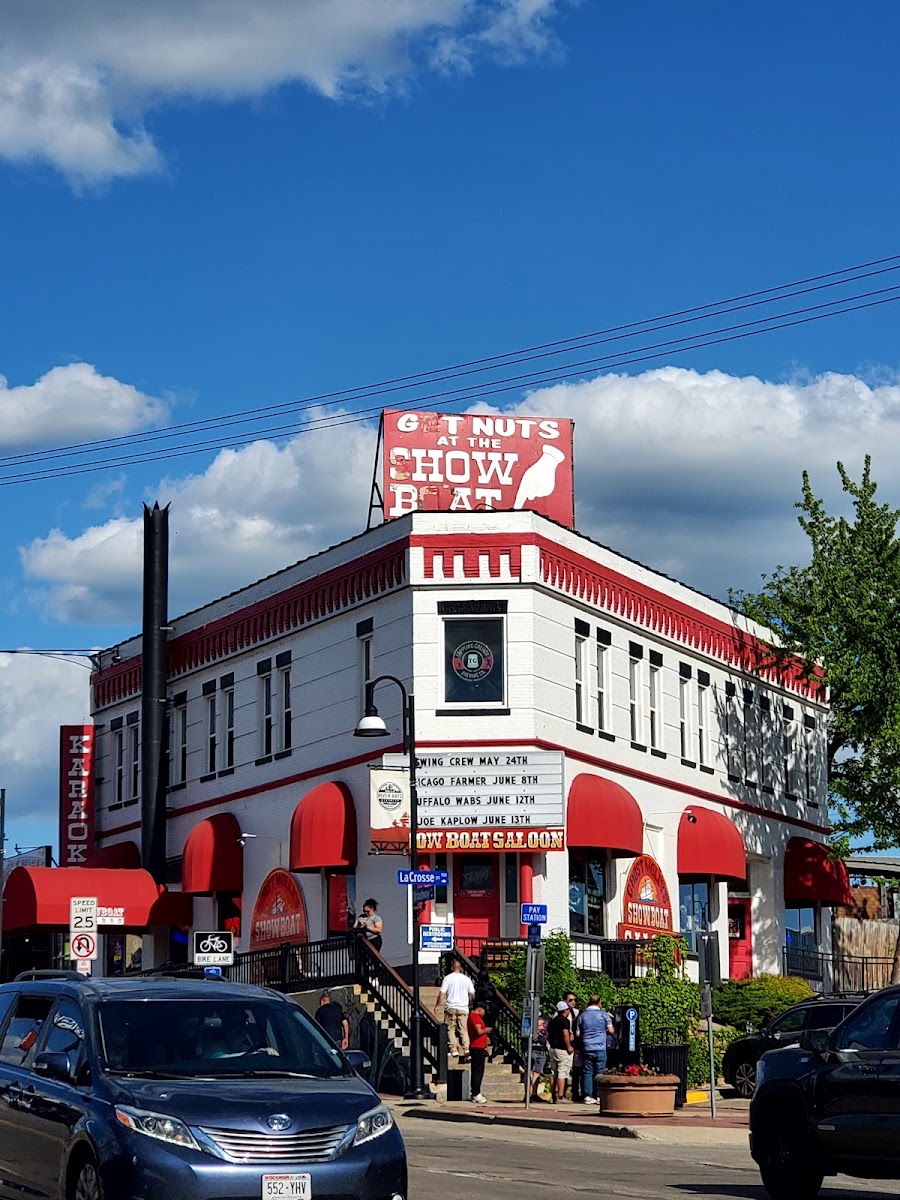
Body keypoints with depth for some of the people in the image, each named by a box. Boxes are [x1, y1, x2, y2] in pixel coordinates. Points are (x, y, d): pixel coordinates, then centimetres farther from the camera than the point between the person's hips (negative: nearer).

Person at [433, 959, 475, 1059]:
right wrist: (470, 1003, 30)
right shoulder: (466, 979, 7)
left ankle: (454, 1049, -9)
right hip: (463, 1008, 2)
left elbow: (442, 993, -5)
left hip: (451, 1007, -2)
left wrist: (437, 1005, 4)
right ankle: (466, 1048, -9)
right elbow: (472, 994, 11)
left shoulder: (448, 978, -1)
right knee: (463, 1030, 6)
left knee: (451, 1029, 3)